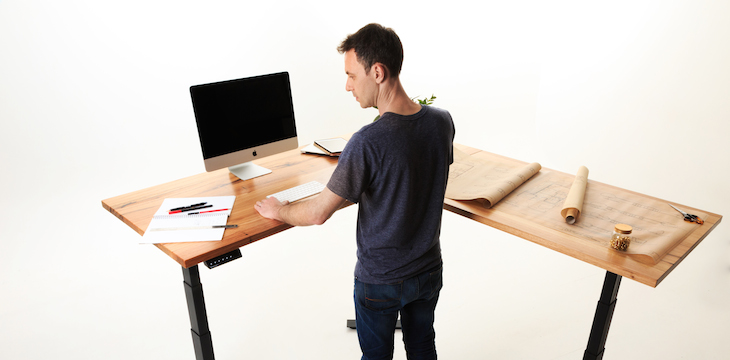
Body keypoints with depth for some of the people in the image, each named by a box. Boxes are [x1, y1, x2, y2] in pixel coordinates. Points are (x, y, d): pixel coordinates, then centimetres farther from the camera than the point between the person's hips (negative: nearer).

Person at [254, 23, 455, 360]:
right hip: (429, 269, 5)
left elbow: (319, 213, -21)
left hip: (381, 280, -5)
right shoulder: (442, 121, -11)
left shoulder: (368, 142, -30)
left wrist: (278, 210, -1)